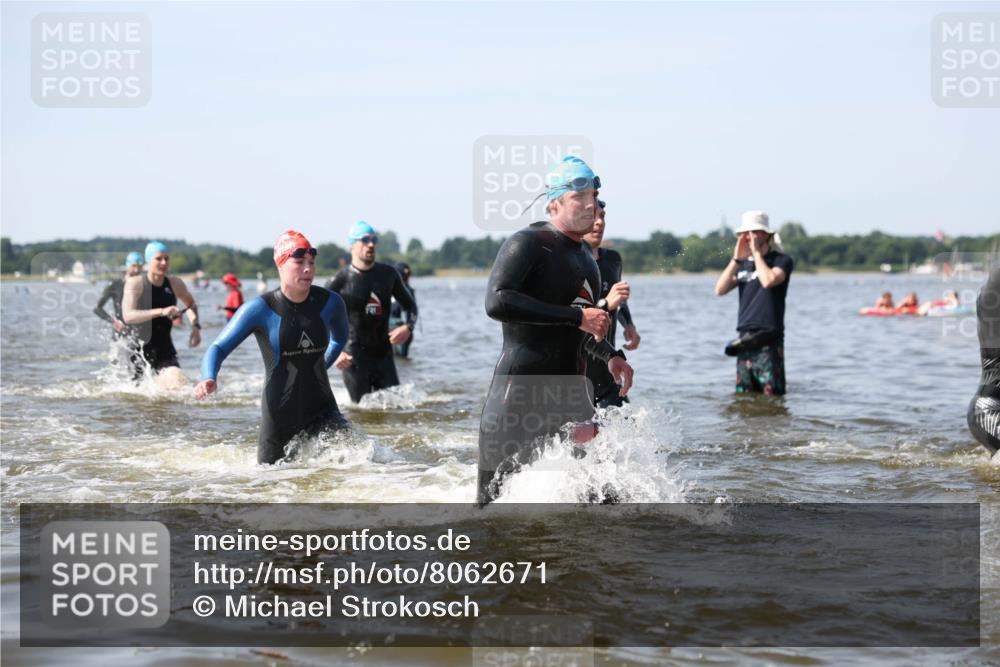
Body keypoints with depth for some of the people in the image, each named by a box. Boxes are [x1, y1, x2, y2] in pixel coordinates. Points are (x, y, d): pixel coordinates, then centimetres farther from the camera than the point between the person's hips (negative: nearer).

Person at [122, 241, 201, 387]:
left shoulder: (175, 284, 3)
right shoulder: (135, 283, -9)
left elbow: (191, 304, 26)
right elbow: (127, 316, -26)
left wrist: (195, 326, 7)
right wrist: (161, 312, -35)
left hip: (164, 349, 2)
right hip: (138, 347, -2)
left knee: (180, 387, -19)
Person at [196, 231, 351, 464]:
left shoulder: (330, 303, 0)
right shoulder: (260, 309, -11)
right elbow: (219, 348, -14)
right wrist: (208, 379, -33)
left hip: (322, 409, 2)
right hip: (279, 415, -2)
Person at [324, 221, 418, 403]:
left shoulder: (388, 274, 7)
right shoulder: (340, 280, -6)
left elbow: (410, 305, 17)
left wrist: (408, 327, -4)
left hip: (383, 354, 4)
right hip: (354, 358, -4)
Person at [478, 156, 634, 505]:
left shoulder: (585, 254, 18)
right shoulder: (528, 243, -9)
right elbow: (497, 302, -25)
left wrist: (610, 355, 13)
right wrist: (576, 316, -24)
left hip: (571, 387, 7)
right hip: (519, 391, -7)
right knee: (493, 498, 0)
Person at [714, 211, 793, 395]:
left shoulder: (781, 260, -1)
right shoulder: (743, 264, 17)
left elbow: (768, 281, -22)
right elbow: (720, 290, 4)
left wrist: (756, 252, -10)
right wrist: (736, 259, -3)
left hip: (768, 340, -6)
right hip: (745, 339, 6)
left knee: (772, 394, -9)